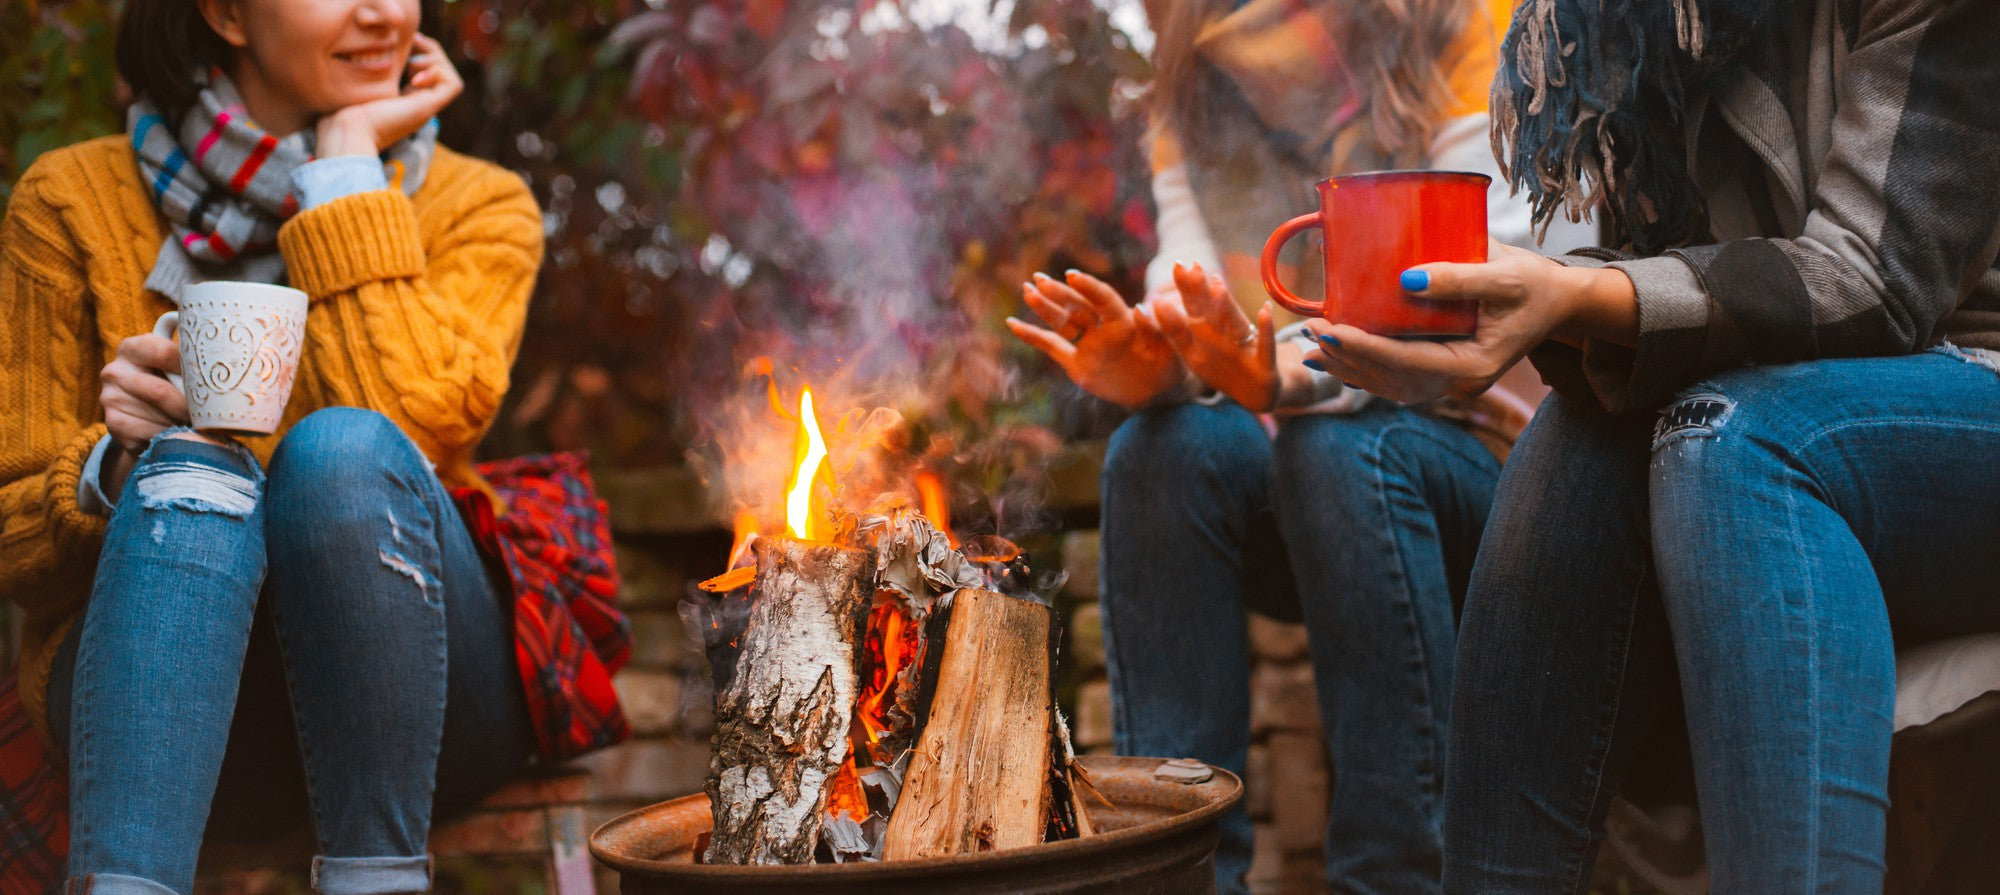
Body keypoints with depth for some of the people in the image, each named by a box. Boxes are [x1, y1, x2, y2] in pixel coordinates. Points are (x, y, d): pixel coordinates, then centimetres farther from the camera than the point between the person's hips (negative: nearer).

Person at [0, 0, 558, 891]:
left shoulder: (476, 206, 6)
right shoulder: (74, 200, 5)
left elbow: (409, 427, -15)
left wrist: (347, 158, -6)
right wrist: (118, 466, -17)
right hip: (153, 692, 0)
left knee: (339, 444, -29)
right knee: (196, 466, -30)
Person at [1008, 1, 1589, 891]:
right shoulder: (1193, 91, 9)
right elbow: (1191, 300, -5)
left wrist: (1293, 374, -38)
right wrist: (1147, 366, -30)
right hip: (1285, 495, 4)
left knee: (1336, 446, -33)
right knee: (1161, 446, -25)